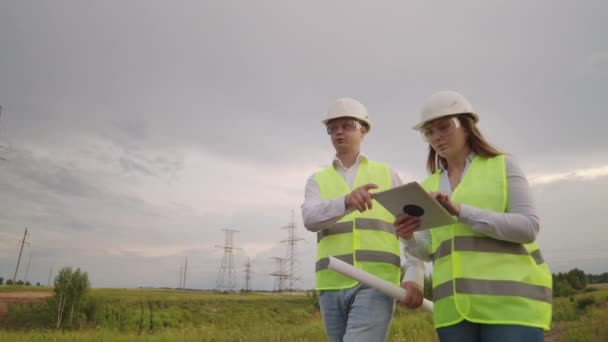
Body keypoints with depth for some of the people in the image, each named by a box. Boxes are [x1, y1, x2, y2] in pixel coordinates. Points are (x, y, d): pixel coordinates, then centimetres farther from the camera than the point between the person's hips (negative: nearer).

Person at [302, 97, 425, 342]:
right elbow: (311, 219, -9)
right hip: (333, 287, 3)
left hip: (375, 284, -3)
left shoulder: (387, 175, 12)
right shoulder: (317, 181, 13)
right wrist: (347, 201, -30)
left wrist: (414, 278, -10)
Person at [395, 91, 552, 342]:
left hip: (510, 300, -3)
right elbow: (430, 251, 12)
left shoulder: (503, 166, 3)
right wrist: (409, 237, -11)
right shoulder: (429, 186, 13)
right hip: (455, 307, 4)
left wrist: (460, 211, -19)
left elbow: (528, 227, -8)